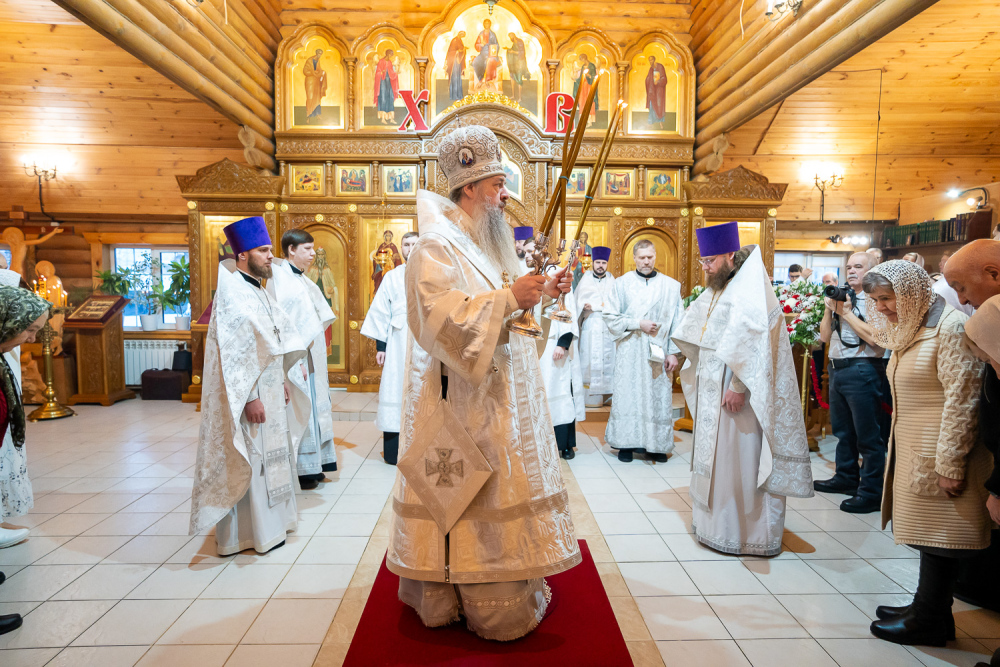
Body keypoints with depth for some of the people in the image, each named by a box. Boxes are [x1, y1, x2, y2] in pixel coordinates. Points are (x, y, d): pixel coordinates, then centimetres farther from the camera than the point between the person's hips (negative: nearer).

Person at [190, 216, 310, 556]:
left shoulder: (261, 290, 12)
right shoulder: (231, 293, -16)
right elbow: (233, 353, -21)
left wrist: (283, 380, 15)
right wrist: (250, 398, -23)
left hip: (270, 388, 9)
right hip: (247, 393, -9)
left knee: (267, 456, 17)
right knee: (245, 461, 1)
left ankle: (267, 523, 31)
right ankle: (240, 534, 16)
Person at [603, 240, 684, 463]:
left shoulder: (671, 286, 4)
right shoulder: (622, 284, 2)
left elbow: (678, 322, 3)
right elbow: (610, 317, -2)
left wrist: (673, 352, -3)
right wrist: (638, 324, -11)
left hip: (658, 354, 1)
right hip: (629, 353, -1)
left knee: (659, 397, 4)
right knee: (627, 396, 2)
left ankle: (656, 444, 16)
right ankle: (626, 443, 13)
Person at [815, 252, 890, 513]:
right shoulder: (843, 297, 15)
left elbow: (875, 337, -21)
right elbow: (825, 336, 13)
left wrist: (847, 313, -14)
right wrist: (830, 308, 1)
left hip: (863, 371, -8)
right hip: (837, 369, 8)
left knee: (868, 435, -2)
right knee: (843, 430, 18)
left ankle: (871, 492, 5)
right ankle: (846, 478, 32)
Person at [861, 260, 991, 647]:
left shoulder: (950, 328, -15)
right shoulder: (909, 330, 13)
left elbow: (961, 398, -19)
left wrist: (951, 464, -20)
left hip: (939, 455, -8)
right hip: (911, 451, 9)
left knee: (938, 537, 3)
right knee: (927, 531, 16)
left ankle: (929, 621, 15)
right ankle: (929, 610, 28)